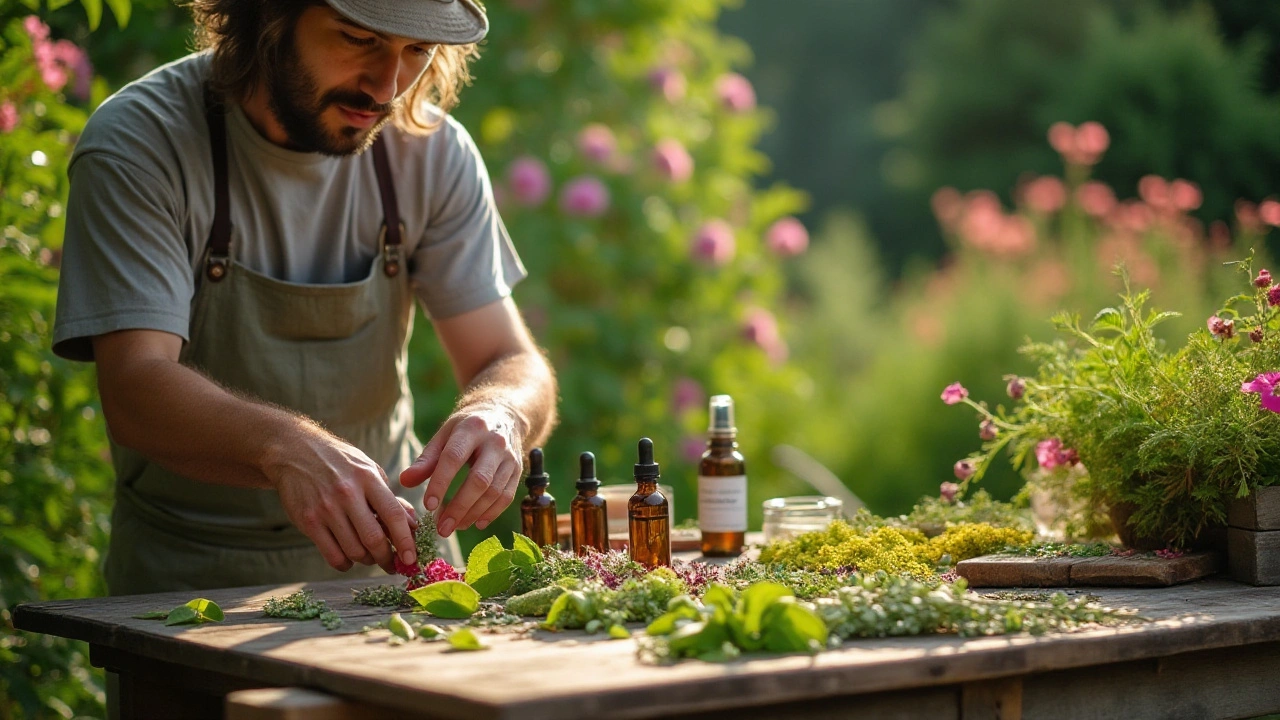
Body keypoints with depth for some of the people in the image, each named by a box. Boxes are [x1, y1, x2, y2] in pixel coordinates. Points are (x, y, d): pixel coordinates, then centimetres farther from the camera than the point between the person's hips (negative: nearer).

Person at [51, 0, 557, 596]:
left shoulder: (433, 150, -5)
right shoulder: (137, 142, -16)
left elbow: (518, 368, -5)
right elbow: (135, 390, -25)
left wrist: (500, 416, -29)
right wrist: (283, 445, -45)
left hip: (389, 552, 7)